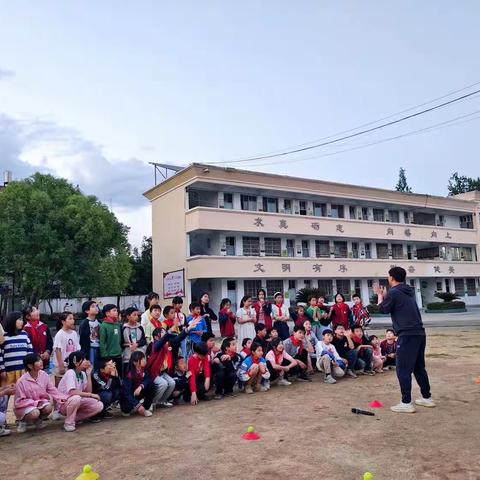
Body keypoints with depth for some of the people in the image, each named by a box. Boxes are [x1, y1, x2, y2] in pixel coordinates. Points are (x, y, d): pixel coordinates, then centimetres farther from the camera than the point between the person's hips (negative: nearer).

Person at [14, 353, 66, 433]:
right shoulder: (22, 381, -23)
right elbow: (20, 401, -16)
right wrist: (35, 403, -25)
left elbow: (52, 390, -3)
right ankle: (23, 421, 3)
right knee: (35, 413, -34)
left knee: (48, 408, -26)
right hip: (24, 406, -4)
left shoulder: (44, 374, -10)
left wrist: (63, 398, -15)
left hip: (40, 402, 4)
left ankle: (38, 420, 8)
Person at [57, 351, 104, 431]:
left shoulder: (83, 374, 2)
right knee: (76, 398, -39)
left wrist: (89, 374, -9)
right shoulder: (70, 373, -21)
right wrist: (91, 395, -30)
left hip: (78, 403, 7)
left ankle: (75, 418, 4)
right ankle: (69, 422, -16)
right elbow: (72, 392, -34)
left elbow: (88, 391, -6)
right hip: (64, 404, -7)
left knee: (99, 406, -10)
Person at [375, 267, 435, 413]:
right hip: (419, 333, 9)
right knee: (419, 368, 18)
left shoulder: (394, 292, -11)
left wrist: (380, 295, 17)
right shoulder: (409, 291, 15)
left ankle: (406, 403, -3)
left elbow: (382, 309, 2)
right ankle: (427, 398, 26)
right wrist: (385, 294, 33)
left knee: (403, 370, -3)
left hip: (407, 335, -9)